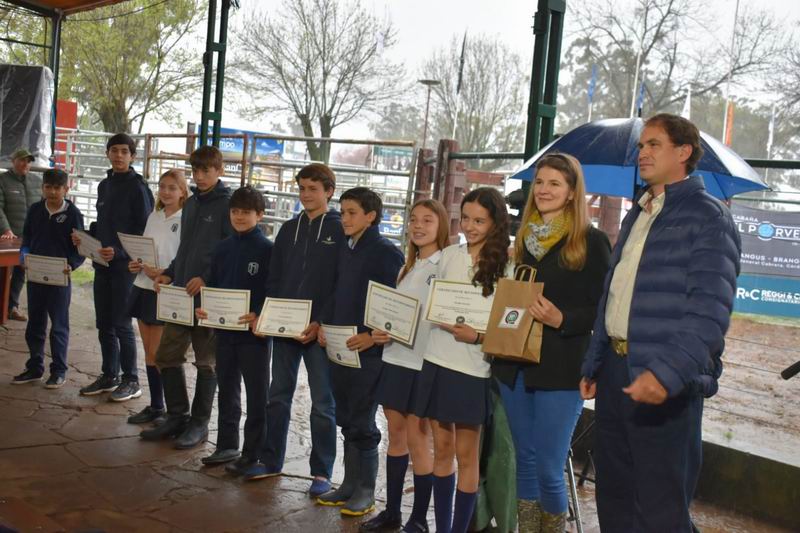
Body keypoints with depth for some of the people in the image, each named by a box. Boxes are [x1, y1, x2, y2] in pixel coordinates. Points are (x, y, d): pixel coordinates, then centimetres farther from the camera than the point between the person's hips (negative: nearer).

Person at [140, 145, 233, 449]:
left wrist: (205, 278, -22)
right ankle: (177, 417, 22)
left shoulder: (228, 205, -7)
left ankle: (199, 423, 15)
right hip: (181, 293, 8)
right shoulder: (191, 203, 16)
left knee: (206, 362, 4)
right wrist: (169, 274, 8)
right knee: (166, 356, 9)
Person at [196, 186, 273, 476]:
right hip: (224, 329, 6)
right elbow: (212, 285, 13)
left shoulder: (267, 250, -9)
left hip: (254, 331, -6)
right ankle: (227, 445, 29)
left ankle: (253, 453, 13)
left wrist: (260, 316, -25)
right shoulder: (222, 248, 8)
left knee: (256, 393, 4)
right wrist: (202, 308, -3)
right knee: (227, 388, 16)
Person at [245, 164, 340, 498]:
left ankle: (321, 471, 13)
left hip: (319, 330, -5)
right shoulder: (289, 229, 12)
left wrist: (322, 323, -15)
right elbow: (273, 278, 12)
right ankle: (271, 460, 25)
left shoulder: (340, 230, -3)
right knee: (278, 395, 12)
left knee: (322, 402, 4)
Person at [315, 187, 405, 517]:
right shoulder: (345, 250, 13)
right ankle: (350, 484, 26)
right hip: (340, 348, 7)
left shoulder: (387, 253, -10)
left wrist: (372, 336, -22)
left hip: (368, 352, -7)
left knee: (362, 422, 0)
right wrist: (324, 324, 8)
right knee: (346, 420, 14)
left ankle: (365, 492, 14)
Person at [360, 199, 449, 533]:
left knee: (418, 440, -1)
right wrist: (379, 333, 0)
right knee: (396, 435, 12)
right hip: (395, 358, 7)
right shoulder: (407, 268, 16)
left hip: (425, 363, -7)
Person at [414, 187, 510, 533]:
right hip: (437, 360, 4)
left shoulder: (504, 264, -7)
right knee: (442, 447, 12)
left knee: (466, 454, 6)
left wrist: (477, 336, -22)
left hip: (473, 368, -4)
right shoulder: (449, 255, 6)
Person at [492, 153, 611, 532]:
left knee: (549, 469, -3)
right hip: (515, 364, 6)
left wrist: (561, 320, -22)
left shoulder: (590, 241, -5)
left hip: (560, 370, -6)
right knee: (525, 460, 13)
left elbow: (602, 310, -7)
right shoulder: (526, 238, 13)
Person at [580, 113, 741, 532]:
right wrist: (593, 364, 19)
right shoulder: (636, 217, 18)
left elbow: (709, 308, -19)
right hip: (615, 369, 8)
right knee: (613, 497, 16)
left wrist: (668, 372, -30)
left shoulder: (706, 216, -8)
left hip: (665, 381, -8)